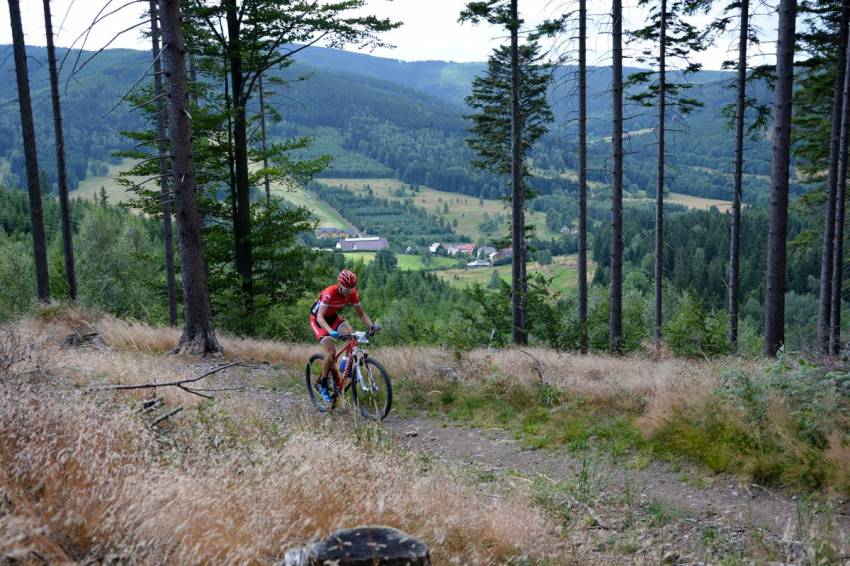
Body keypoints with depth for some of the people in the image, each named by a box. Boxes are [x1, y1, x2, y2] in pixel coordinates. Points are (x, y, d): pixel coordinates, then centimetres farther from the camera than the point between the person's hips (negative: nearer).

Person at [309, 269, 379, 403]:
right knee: (331, 352, -20)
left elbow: (361, 313, -9)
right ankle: (323, 385, -2)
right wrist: (331, 331, -54)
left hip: (333, 317, 5)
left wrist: (371, 325, -27)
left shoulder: (353, 293, -17)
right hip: (318, 320, -5)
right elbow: (320, 317, -37)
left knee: (352, 336, -24)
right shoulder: (329, 293, -34)